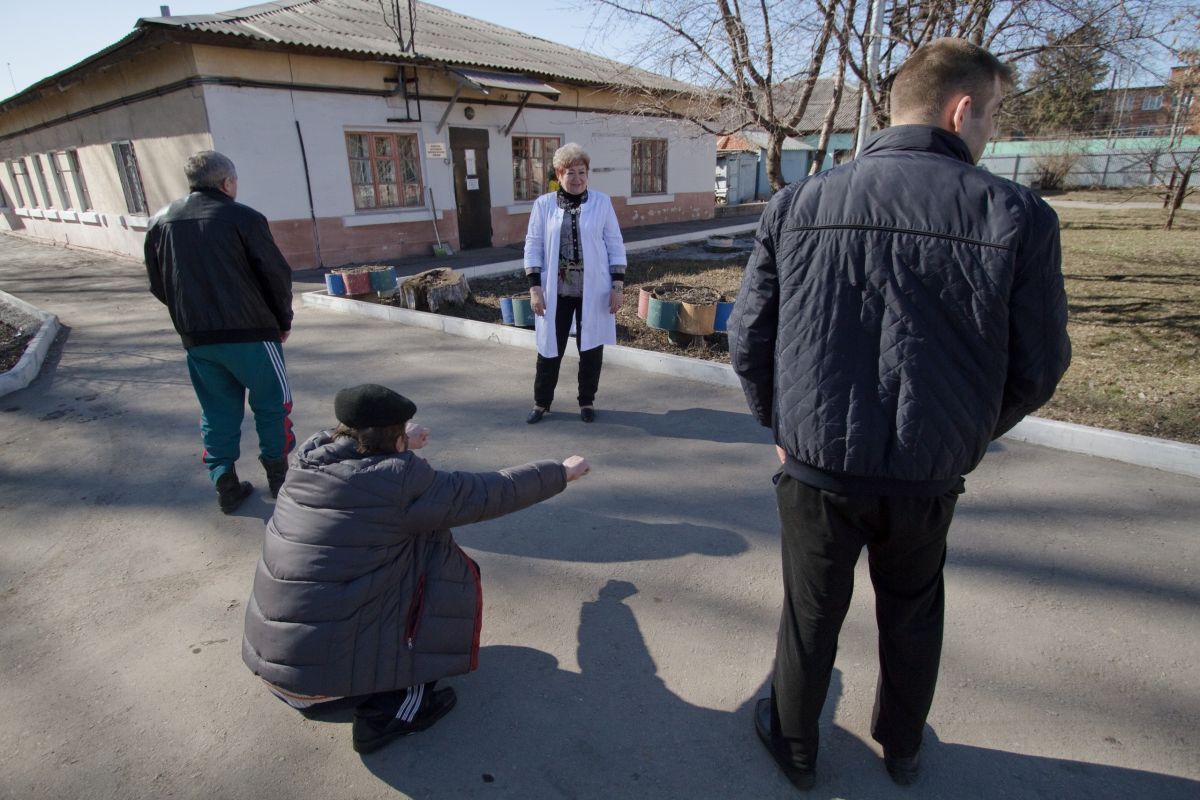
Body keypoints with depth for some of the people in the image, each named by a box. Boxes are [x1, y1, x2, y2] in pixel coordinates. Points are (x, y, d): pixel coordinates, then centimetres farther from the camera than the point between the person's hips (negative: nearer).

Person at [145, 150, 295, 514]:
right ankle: (278, 476, 18)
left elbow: (158, 285, 10)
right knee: (272, 403, 11)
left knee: (217, 410, 15)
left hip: (196, 337, 5)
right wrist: (283, 321, 6)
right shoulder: (243, 218, -9)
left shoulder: (160, 222, 6)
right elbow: (277, 275, -8)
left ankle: (225, 485, 18)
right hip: (249, 333, -5)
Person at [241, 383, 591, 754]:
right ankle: (396, 707, 7)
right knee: (454, 570, 3)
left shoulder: (307, 457, -3)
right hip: (331, 671, -7)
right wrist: (561, 473, 5)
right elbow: (494, 492, -10)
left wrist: (401, 441, 39)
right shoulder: (399, 482, -20)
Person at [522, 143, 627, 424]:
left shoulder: (601, 202, 1)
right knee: (550, 348, 7)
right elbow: (533, 246, 1)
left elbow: (615, 245, 2)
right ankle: (541, 403, 23)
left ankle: (587, 401, 26)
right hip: (555, 291, 0)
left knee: (591, 348, 8)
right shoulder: (543, 204, 0)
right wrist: (535, 287, -6)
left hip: (593, 290, 0)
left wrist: (618, 285, -4)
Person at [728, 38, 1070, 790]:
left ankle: (794, 743, 43)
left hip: (815, 467, 0)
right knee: (913, 614, 26)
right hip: (927, 476, 1)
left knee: (811, 614, 20)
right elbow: (1037, 367, -3)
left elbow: (749, 341, -4)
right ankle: (902, 746, 49)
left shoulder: (797, 204, -6)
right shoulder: (1015, 213, -9)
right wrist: (965, 437, 15)